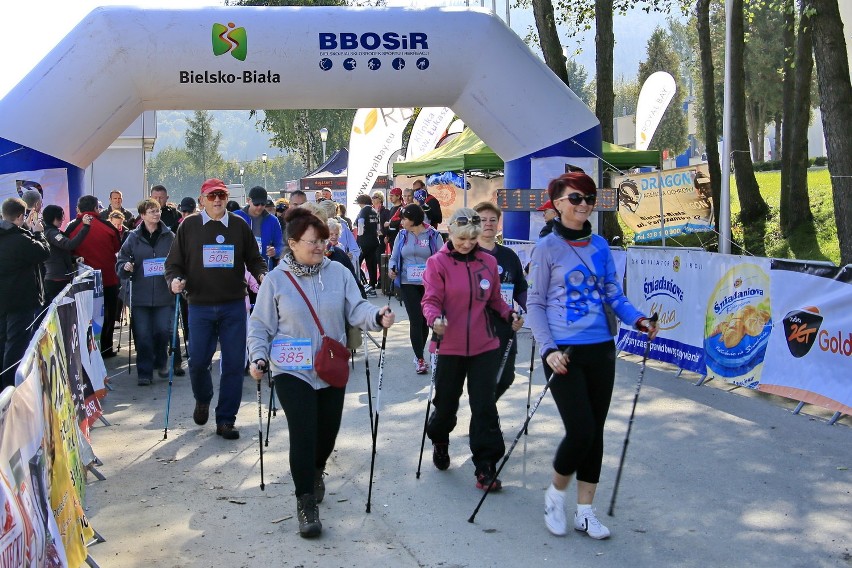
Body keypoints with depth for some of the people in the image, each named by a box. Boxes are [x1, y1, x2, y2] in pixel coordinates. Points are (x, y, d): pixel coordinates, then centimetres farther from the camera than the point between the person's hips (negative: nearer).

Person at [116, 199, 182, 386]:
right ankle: (145, 372, 10)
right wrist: (125, 267, -13)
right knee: (142, 335, 0)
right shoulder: (133, 237, 5)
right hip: (140, 295, 0)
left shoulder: (170, 237, 4)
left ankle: (161, 363, 27)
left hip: (164, 293, 0)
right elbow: (120, 262, 8)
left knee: (163, 331, 2)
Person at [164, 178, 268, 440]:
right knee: (198, 361, 0)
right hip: (200, 305, 0)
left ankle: (225, 420, 12)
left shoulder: (239, 225, 6)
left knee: (234, 363, 0)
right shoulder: (189, 226, 4)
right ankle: (202, 400, 33)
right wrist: (174, 280, -14)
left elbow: (254, 259, 11)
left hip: (234, 306, 1)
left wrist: (262, 275, -8)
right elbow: (174, 262, 6)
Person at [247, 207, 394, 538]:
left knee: (328, 431, 13)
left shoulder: (339, 273, -1)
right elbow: (260, 325, 1)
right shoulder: (276, 279, -5)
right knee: (303, 432, -12)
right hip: (292, 371, -3)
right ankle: (306, 503, 0)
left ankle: (315, 472, 45)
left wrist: (378, 317, -27)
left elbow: (356, 310, -7)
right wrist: (258, 357, -12)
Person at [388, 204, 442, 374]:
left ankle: (419, 353, 30)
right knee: (415, 319, -7)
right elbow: (394, 256, 9)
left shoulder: (433, 235, -4)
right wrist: (391, 268, -11)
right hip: (408, 283, 1)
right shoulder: (402, 235, 5)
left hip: (428, 284, 0)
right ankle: (419, 359, -2)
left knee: (425, 319, 12)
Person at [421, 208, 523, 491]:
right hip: (450, 346, -2)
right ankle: (439, 441, 45)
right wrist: (435, 319, -30)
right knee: (446, 401, 12)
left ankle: (486, 469, 7)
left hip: (484, 346, 2)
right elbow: (430, 300, -10)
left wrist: (509, 314, -3)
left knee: (484, 405, -1)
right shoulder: (438, 263, -5)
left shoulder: (489, 262, 5)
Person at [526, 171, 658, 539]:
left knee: (595, 432, 9)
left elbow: (613, 293, 11)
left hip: (601, 350, 5)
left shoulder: (600, 246, 9)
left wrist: (637, 319, -7)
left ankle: (585, 512, 22)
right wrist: (548, 348, -16)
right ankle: (555, 494, 17)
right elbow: (535, 303, -5)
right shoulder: (548, 247, -5)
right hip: (564, 352, -5)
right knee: (580, 431, -11)